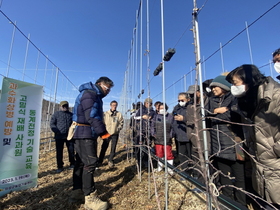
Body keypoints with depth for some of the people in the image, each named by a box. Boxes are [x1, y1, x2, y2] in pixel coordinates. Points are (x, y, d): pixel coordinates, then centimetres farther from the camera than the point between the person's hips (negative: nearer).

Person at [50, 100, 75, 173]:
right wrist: (57, 131, -13)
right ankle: (60, 166, 17)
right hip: (59, 136, -1)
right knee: (59, 152, 4)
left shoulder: (71, 114, 14)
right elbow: (52, 124, 2)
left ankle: (72, 164, 24)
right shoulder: (56, 114, 7)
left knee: (71, 150, 6)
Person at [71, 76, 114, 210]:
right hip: (84, 133, -10)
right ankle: (90, 199, 1)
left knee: (82, 162, 16)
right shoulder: (89, 94, -12)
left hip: (88, 133, 11)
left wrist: (100, 131, 10)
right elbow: (91, 116, -22)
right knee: (90, 163, -9)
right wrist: (103, 131, -19)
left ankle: (77, 191, 30)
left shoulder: (95, 96, 21)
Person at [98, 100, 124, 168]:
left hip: (115, 134, 1)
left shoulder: (119, 114, 3)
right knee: (104, 148, 5)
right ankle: (100, 161, 20)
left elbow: (121, 123, 6)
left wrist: (118, 129, -7)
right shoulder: (106, 113, 1)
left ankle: (110, 160, 25)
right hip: (107, 133, -1)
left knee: (113, 148, 7)